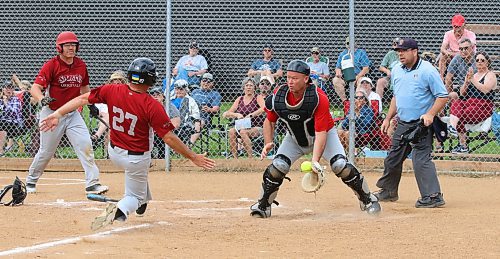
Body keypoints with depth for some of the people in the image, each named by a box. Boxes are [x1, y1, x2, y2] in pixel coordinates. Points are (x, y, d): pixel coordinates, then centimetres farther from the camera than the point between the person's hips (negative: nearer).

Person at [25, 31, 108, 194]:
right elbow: (35, 87, -22)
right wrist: (42, 99, -42)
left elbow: (84, 87, 20)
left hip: (73, 114, 4)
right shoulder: (51, 65, -15)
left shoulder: (81, 66, 2)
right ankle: (31, 181, 28)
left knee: (85, 145, -11)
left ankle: (92, 184, -9)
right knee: (46, 151, 5)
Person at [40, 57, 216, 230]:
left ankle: (142, 201, 41)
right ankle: (118, 211, -21)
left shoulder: (112, 91, -14)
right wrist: (193, 157, -15)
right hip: (137, 159, -5)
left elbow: (83, 99, -13)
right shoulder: (152, 106, -26)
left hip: (114, 152, 5)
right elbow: (169, 138, -24)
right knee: (134, 196, 11)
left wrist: (58, 114, -8)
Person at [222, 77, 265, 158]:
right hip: (242, 126, 4)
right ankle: (235, 157, -27)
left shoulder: (258, 97, 1)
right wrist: (237, 115, -10)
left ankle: (250, 157, -32)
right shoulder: (239, 99, 14)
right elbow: (227, 113, 11)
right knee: (231, 131, -25)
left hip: (256, 127, -4)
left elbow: (264, 108, -21)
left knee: (243, 132, -33)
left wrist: (250, 115, -27)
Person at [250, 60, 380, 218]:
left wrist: (315, 161, -45)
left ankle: (367, 199, 0)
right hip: (295, 138, 3)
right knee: (277, 166, -16)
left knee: (341, 166, -20)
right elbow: (270, 121, -3)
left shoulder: (319, 98, -33)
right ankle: (263, 206, 1)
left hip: (325, 134, -3)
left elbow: (320, 133, -35)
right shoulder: (278, 96, -21)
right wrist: (268, 143, -20)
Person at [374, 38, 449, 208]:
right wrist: (388, 118, 19)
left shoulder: (427, 70, -12)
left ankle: (433, 196, -15)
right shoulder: (396, 71, 11)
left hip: (421, 124, -8)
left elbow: (443, 96, -12)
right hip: (402, 124, 8)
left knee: (421, 159, -16)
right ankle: (388, 191, 31)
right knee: (393, 158, 15)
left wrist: (430, 114, -24)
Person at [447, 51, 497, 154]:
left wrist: (473, 80, -17)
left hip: (483, 107, -6)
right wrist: (466, 82, -2)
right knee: (455, 102, -26)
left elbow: (485, 90, -17)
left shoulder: (490, 75, 2)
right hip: (469, 104, 6)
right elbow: (462, 94, 16)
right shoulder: (472, 75, 22)